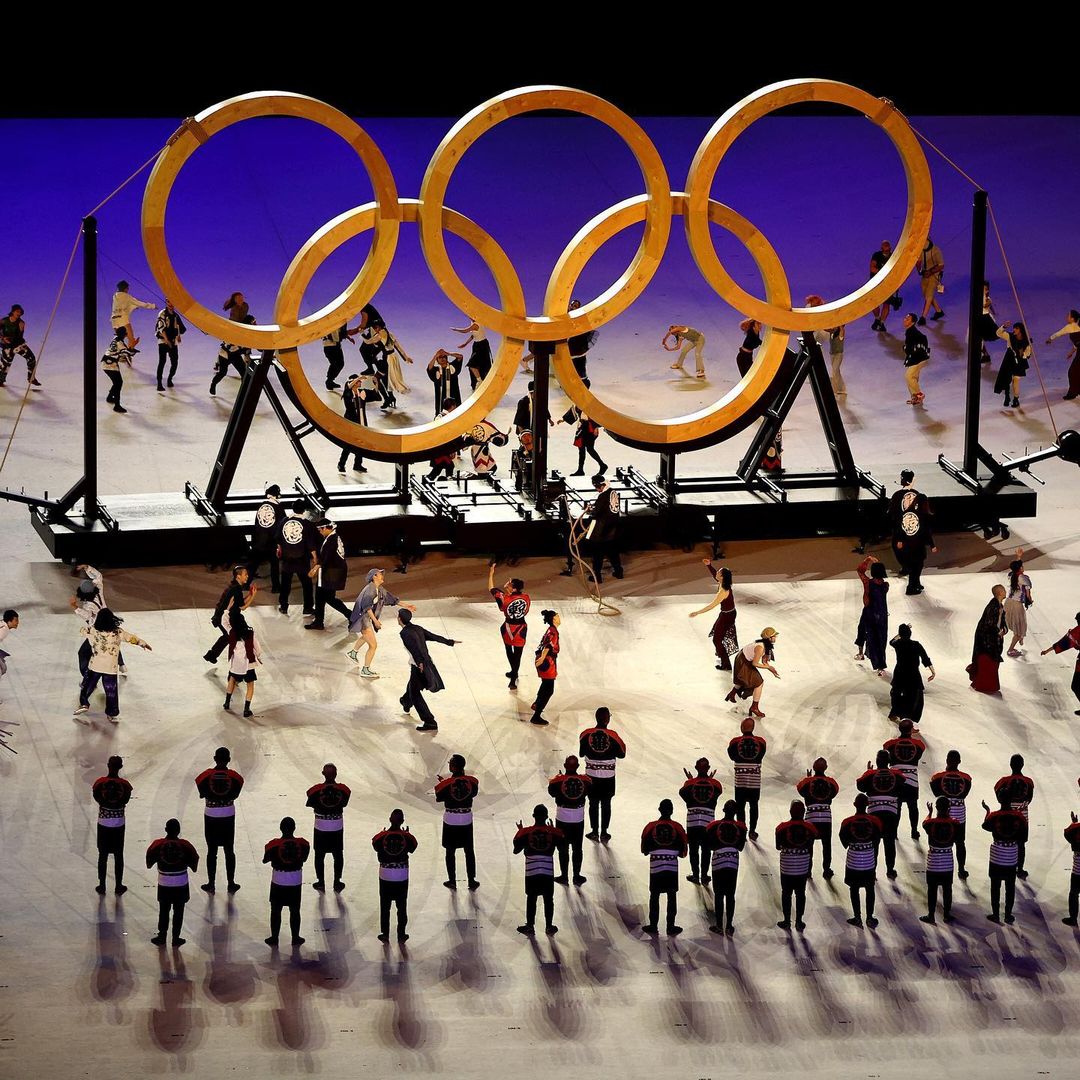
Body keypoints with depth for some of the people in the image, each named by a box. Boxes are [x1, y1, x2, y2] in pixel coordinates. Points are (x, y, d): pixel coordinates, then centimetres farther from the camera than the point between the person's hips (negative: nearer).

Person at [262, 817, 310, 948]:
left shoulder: (274, 844, -16)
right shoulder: (303, 844, -11)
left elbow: (266, 860, -4)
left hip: (278, 881, -1)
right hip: (296, 881, 2)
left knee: (276, 910, 13)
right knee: (295, 910, 15)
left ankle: (274, 939, 19)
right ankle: (295, 939, 22)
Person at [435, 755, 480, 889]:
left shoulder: (446, 783, -19)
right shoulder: (472, 781, -10)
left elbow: (438, 798, -5)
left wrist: (440, 782, 9)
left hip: (450, 820, -2)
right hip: (466, 819, 2)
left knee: (450, 851, 13)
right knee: (469, 851, 14)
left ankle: (452, 881, 19)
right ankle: (471, 881, 18)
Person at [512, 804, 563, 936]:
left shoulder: (525, 832, -6)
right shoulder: (553, 832, -4)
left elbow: (516, 850, 1)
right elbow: (562, 848, 10)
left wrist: (520, 831, 12)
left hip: (531, 871, 0)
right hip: (548, 871, 1)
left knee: (531, 898, 10)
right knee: (548, 899, 11)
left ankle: (530, 926, 15)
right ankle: (549, 926, 19)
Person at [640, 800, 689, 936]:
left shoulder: (651, 827, -4)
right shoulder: (677, 828, -4)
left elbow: (644, 850, 3)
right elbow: (683, 852, 1)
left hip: (655, 865, 0)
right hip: (672, 867, 0)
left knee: (654, 896, 9)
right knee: (672, 896, 8)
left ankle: (653, 926, 11)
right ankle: (670, 926, 9)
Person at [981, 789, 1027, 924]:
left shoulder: (994, 816, -16)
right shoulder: (1019, 816, -11)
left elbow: (986, 826, 8)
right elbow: (1024, 838, -5)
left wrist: (987, 810, 23)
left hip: (997, 856, -2)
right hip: (1012, 857, 2)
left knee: (995, 886, 11)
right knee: (1010, 887, 13)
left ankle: (995, 915, 16)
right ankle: (1008, 915, 19)